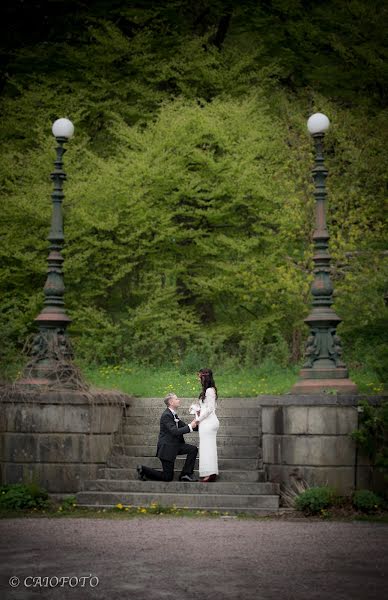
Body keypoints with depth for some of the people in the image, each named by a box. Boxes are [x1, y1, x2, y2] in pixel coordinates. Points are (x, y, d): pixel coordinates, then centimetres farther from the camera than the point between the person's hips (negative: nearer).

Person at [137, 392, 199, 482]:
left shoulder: (174, 415, 10)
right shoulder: (166, 415, -19)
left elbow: (184, 426, 12)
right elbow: (175, 431, -27)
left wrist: (196, 425, -4)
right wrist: (190, 427, -24)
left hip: (175, 446, 9)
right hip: (167, 448, -9)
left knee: (193, 449, -7)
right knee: (168, 477, -4)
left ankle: (186, 474, -2)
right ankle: (143, 469, 10)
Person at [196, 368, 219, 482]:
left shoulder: (209, 390, -16)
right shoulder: (210, 390, 14)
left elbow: (210, 408, -19)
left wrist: (198, 419, -10)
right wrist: (200, 411, 10)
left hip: (208, 422, -10)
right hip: (209, 422, 10)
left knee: (207, 447, -7)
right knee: (209, 447, 11)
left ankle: (209, 474, -6)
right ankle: (212, 473, 14)